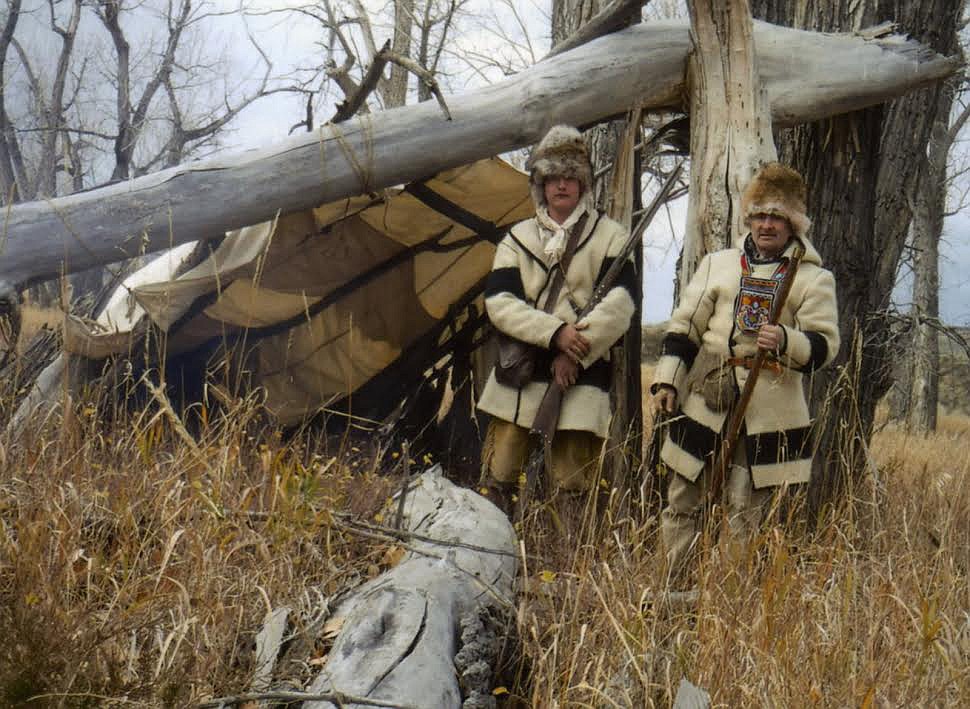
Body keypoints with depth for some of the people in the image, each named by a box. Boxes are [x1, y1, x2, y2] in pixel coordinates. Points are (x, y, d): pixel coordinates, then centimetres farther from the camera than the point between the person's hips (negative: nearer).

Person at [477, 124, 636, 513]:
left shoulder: (609, 236, 7)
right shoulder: (517, 238, 12)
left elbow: (620, 303, -6)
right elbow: (499, 303, -2)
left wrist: (576, 353, -15)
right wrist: (555, 332, -16)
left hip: (581, 379, -2)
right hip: (519, 374, 2)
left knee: (570, 485, -1)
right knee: (496, 478, 3)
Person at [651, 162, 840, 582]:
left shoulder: (814, 279, 6)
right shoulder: (717, 264, 14)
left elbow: (825, 345, -3)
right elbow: (683, 327, 12)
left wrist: (786, 340, -24)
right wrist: (666, 380, 1)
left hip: (767, 412, -2)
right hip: (704, 401, 3)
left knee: (746, 515, 3)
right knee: (683, 504, 5)